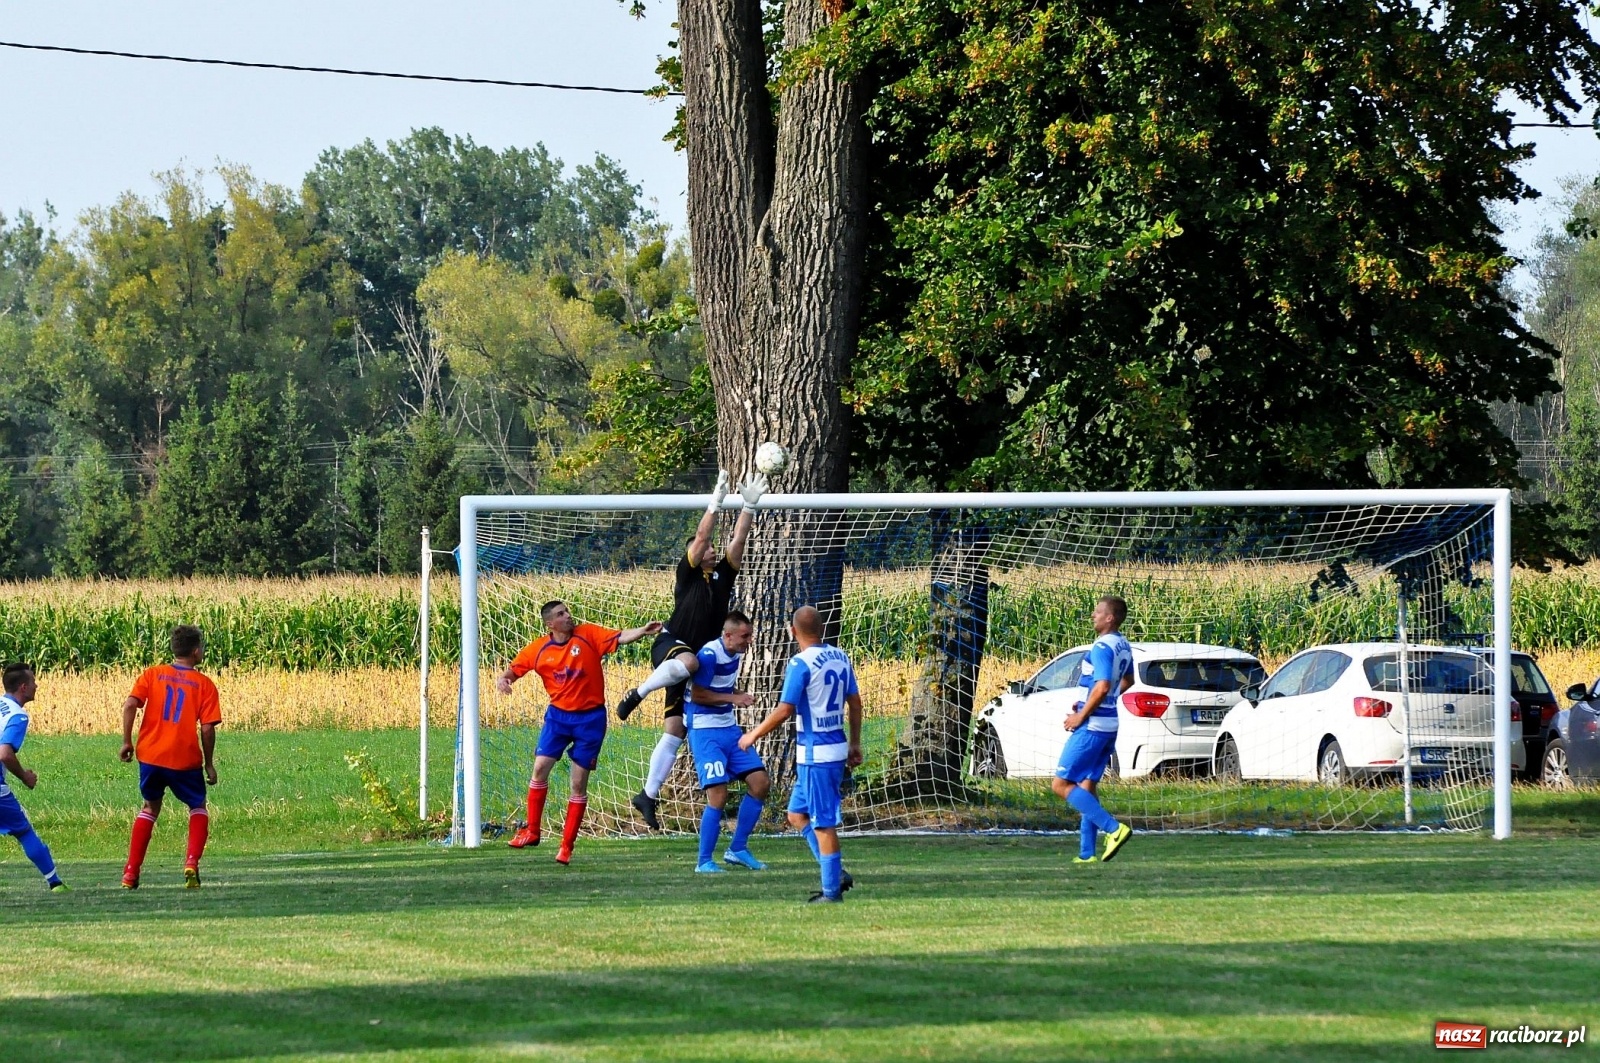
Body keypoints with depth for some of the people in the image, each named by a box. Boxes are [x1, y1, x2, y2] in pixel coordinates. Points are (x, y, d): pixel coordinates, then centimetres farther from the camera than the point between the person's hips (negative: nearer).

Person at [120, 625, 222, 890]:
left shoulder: (152, 674, 5)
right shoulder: (204, 684, 0)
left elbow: (130, 705, -8)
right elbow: (207, 728, -5)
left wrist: (127, 741, 0)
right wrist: (209, 764, 5)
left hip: (150, 755, 2)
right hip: (185, 759, -2)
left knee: (150, 807, 22)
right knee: (198, 807, 18)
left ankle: (131, 872, 15)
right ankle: (192, 861, -5)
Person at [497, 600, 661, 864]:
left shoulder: (588, 635, -8)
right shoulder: (538, 650, -3)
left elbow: (621, 637, -17)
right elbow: (512, 670, 7)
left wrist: (644, 631, -36)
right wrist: (503, 681, -16)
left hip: (590, 718, -2)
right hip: (558, 715, 2)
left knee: (579, 783, 1)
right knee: (540, 767, -9)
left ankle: (567, 846, 8)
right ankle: (532, 831, 9)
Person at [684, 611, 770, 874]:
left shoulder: (736, 654, 7)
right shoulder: (710, 654, -19)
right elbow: (697, 694, -20)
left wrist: (741, 695, 3)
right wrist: (733, 698, -18)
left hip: (729, 728, 9)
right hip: (705, 731, -9)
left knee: (760, 783, 3)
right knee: (718, 796, -14)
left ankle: (737, 849, 13)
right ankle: (704, 862, -2)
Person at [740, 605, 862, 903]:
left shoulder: (801, 663, -15)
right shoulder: (840, 657, 8)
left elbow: (784, 711, -16)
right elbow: (855, 702, 14)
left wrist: (754, 734, -2)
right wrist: (855, 744, 23)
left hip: (814, 755, -8)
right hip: (837, 749, 8)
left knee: (823, 823, -2)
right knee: (797, 814, 18)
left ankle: (832, 890, 1)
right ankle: (836, 873, 14)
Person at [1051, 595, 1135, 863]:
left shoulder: (1102, 647, -18)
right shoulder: (1124, 647, 12)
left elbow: (1102, 686, -28)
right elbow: (1127, 681, 27)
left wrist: (1081, 716, -17)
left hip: (1091, 726, -10)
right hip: (1109, 727, 10)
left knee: (1061, 785, -6)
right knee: (1086, 787, 14)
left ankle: (1114, 828, -16)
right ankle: (1086, 853, 10)